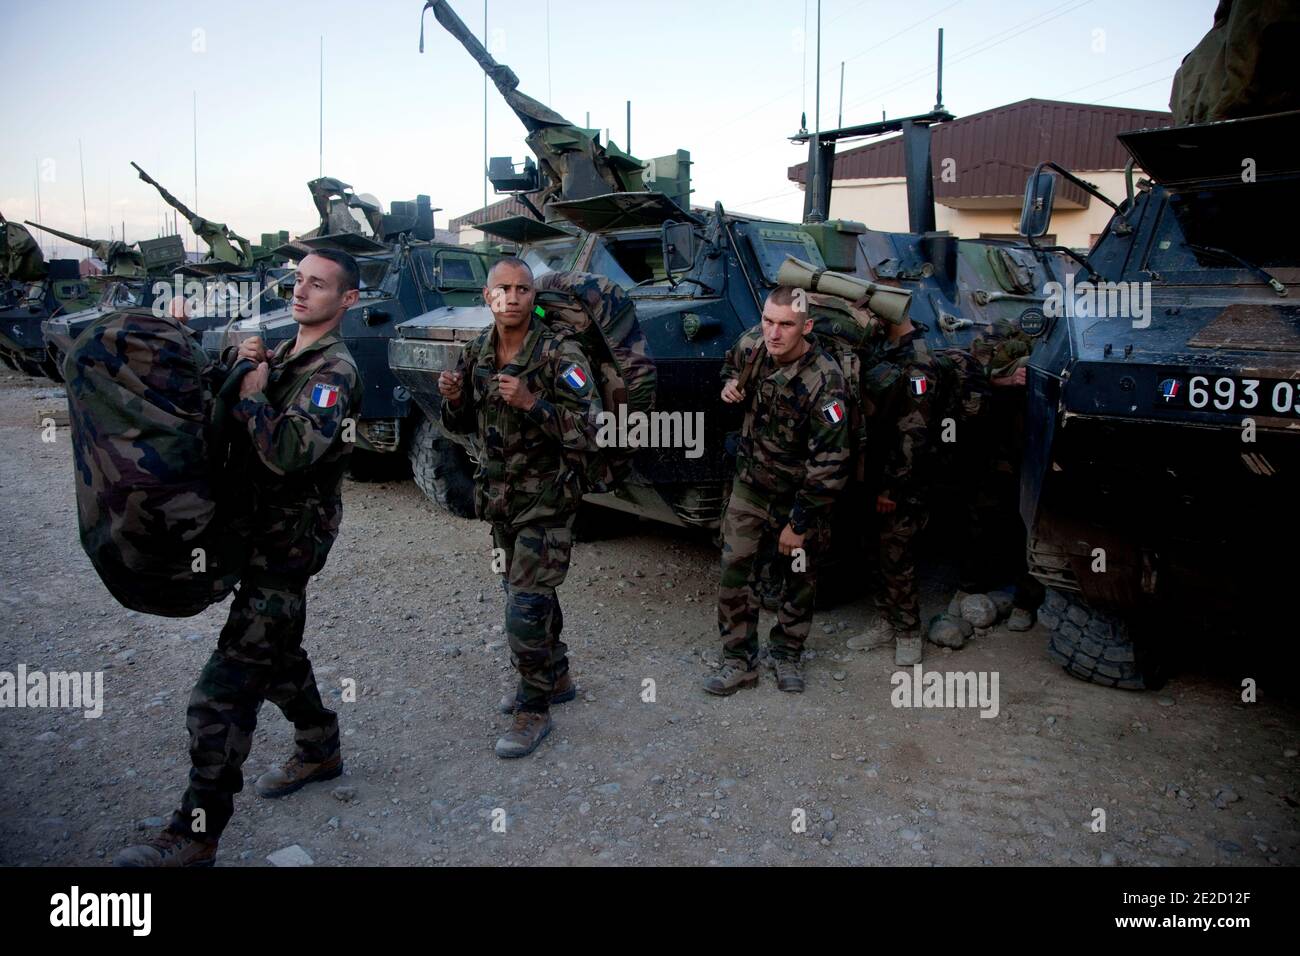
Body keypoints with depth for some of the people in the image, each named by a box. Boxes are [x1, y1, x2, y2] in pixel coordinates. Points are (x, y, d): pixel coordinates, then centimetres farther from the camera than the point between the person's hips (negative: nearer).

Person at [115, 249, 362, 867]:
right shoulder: (282, 352, 14)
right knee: (276, 652, 23)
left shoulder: (334, 372, -16)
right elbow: (232, 423, 12)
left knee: (225, 691, -7)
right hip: (260, 531, 10)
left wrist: (250, 396, -16)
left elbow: (289, 453, -31)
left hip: (287, 544, -10)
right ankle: (320, 751, 42)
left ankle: (195, 835, 3)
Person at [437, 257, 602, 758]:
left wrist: (532, 402, -31)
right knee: (526, 592, 19)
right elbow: (465, 425, 14)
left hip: (546, 499, -7)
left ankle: (534, 710, 11)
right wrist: (454, 400, -8)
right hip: (499, 497, 7)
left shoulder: (560, 354, -16)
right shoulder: (476, 354, 3)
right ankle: (556, 678, 39)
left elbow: (588, 433, -21)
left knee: (526, 605, -7)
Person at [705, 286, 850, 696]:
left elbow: (829, 465, -26)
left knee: (801, 577, 10)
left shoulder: (824, 382, -30)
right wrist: (729, 385, -9)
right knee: (734, 566, -2)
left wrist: (798, 523, -20)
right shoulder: (752, 344, -12)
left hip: (801, 491, -4)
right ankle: (739, 661, 12)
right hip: (752, 481, 4)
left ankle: (786, 655, 31)